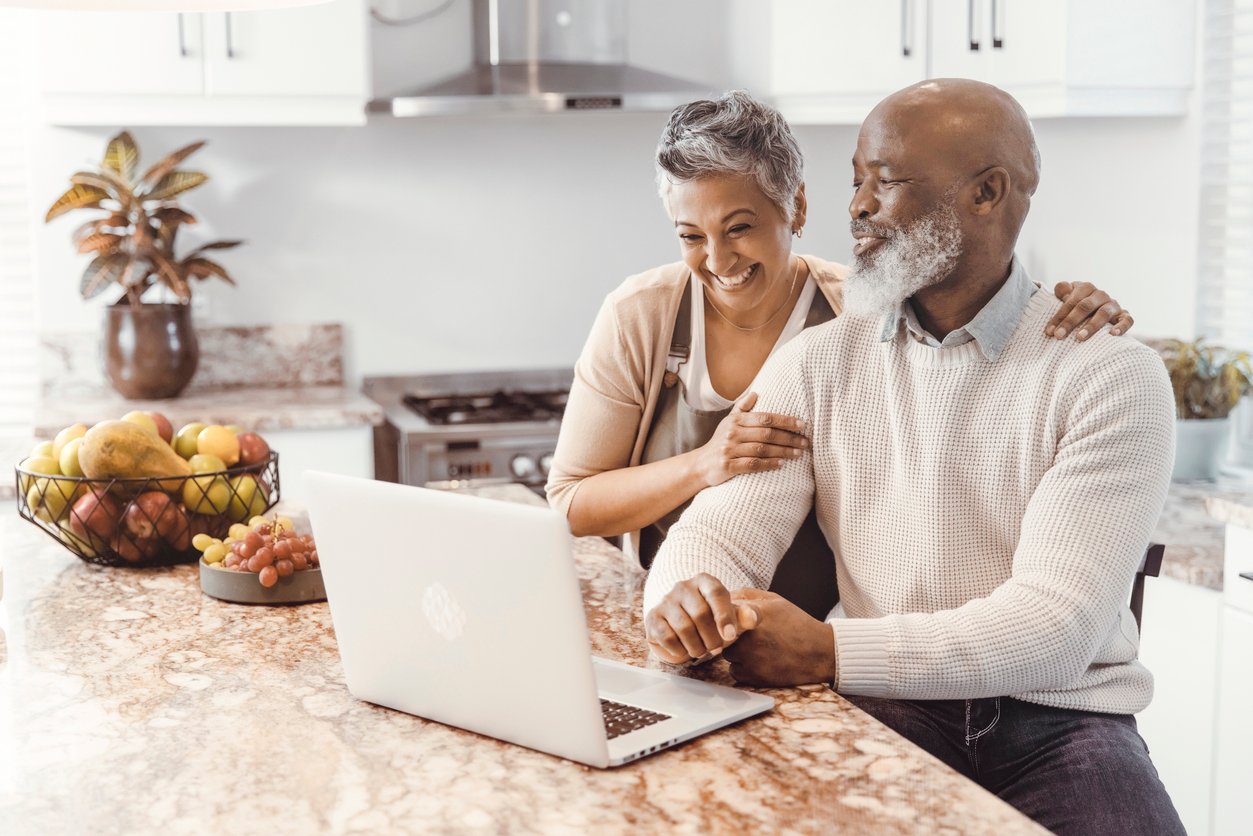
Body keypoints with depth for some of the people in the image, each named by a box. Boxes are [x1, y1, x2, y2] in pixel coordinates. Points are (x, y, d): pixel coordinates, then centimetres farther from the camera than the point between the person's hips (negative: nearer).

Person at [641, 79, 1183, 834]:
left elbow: (1056, 626, -14)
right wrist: (687, 602, -26)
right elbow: (722, 530, -1)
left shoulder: (1113, 375, -5)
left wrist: (831, 652, -25)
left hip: (1055, 717, -1)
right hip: (881, 707, 2)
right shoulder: (817, 363, 7)